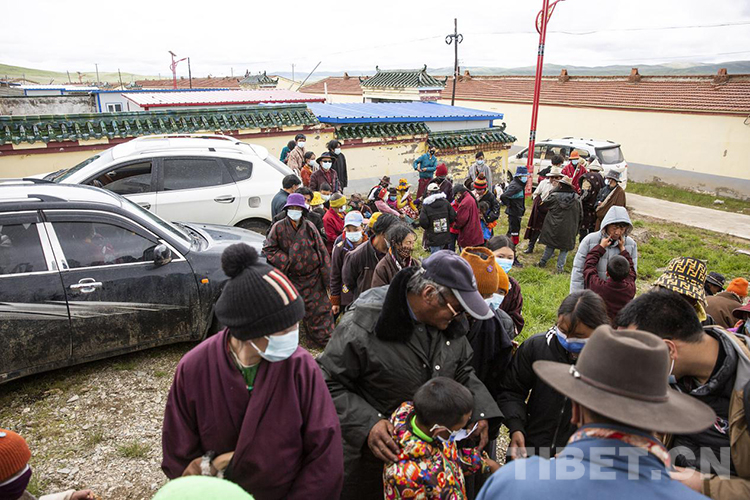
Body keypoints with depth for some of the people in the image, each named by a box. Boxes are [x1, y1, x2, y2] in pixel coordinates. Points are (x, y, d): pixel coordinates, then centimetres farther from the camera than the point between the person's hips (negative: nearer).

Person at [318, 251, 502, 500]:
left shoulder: (450, 322, -7)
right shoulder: (365, 323, -27)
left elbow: (463, 371, 7)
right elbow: (328, 383, -20)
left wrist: (481, 412, -7)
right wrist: (366, 424, -30)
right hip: (375, 450, -5)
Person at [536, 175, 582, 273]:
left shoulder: (554, 196, -12)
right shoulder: (577, 199, -5)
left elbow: (544, 204, 6)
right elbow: (580, 215, 3)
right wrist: (576, 230, 15)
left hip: (553, 228, 0)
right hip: (568, 230, 0)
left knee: (550, 245, 16)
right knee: (565, 248, 11)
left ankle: (543, 262, 25)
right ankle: (560, 267, 9)